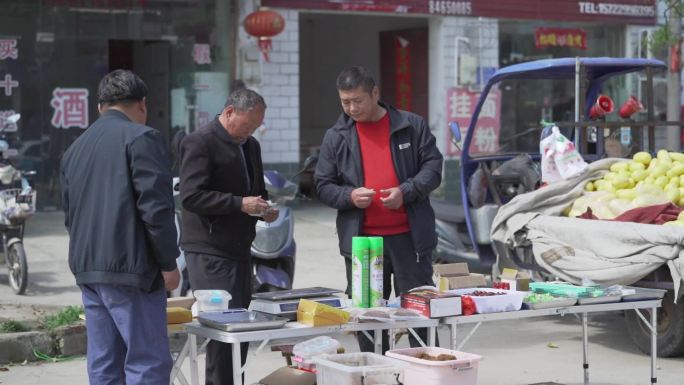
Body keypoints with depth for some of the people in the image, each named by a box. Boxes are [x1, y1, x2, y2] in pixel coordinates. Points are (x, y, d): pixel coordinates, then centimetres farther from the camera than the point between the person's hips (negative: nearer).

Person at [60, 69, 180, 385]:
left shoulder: (75, 148, 17)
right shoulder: (141, 138, -7)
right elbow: (155, 206, -14)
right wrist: (168, 263, -8)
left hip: (88, 271, 8)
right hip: (131, 268, -8)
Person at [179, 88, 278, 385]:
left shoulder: (251, 146, 17)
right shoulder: (200, 143, -10)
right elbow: (191, 196, -18)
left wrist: (265, 207, 6)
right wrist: (240, 204, -21)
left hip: (240, 249, 8)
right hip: (210, 251, -8)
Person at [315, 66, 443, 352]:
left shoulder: (412, 126, 3)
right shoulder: (336, 137, 7)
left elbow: (433, 167, 2)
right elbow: (323, 186, 8)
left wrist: (406, 191, -15)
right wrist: (349, 196, -12)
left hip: (410, 235, -1)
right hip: (361, 239, 2)